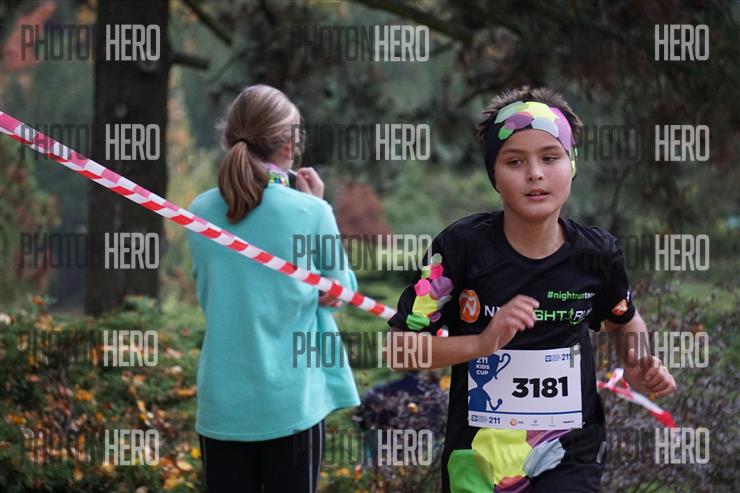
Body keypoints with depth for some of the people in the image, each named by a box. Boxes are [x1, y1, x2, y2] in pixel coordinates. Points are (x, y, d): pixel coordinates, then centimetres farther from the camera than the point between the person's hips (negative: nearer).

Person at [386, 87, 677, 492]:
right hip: (477, 459, 0)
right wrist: (481, 344, -25)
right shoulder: (462, 246, -12)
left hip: (570, 458, 0)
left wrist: (639, 366, -3)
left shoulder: (598, 253, -4)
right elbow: (399, 348, -11)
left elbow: (624, 321, 18)